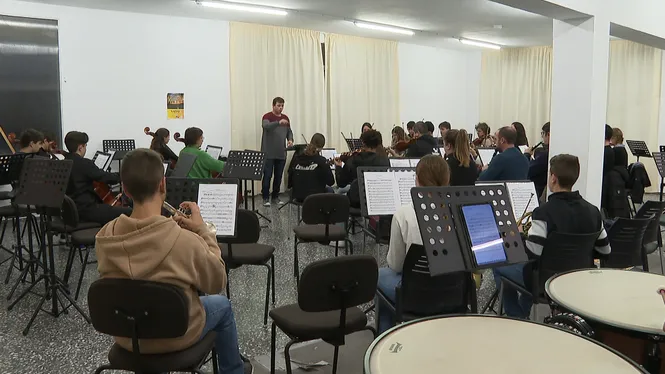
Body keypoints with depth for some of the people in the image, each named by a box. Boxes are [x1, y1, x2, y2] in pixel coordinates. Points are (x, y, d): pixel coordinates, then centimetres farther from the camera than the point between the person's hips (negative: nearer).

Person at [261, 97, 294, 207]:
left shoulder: (286, 118, 11)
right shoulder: (267, 116, -7)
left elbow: (289, 132, 18)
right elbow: (266, 126, -27)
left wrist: (290, 140, -4)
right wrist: (278, 122, -43)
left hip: (281, 153, 5)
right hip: (269, 153, -5)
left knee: (278, 176, 9)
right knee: (267, 176, -3)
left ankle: (275, 197, 20)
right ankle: (266, 198, 6)